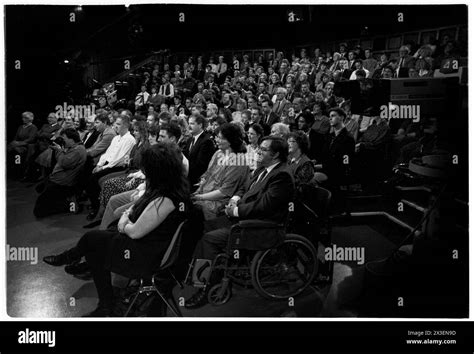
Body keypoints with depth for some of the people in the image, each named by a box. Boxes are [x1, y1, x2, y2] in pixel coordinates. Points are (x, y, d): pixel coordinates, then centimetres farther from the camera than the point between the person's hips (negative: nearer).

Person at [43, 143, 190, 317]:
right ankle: (106, 307, 16)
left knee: (92, 238, 3)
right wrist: (127, 214, -1)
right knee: (95, 250, 9)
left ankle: (67, 258, 37)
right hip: (150, 244, 9)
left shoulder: (164, 200, -31)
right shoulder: (175, 186, -1)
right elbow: (140, 203, 15)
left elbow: (135, 232, -23)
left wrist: (125, 225, -3)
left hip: (146, 256, -9)